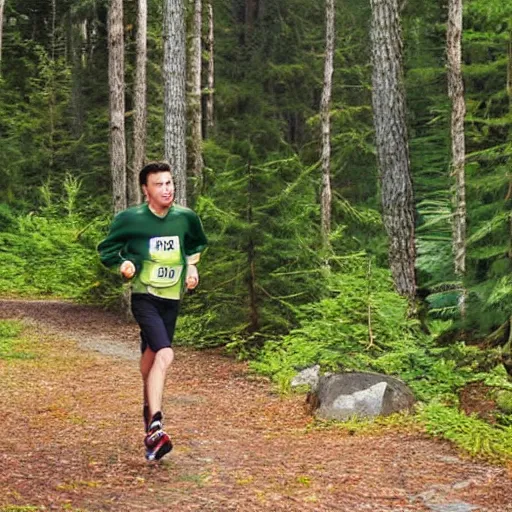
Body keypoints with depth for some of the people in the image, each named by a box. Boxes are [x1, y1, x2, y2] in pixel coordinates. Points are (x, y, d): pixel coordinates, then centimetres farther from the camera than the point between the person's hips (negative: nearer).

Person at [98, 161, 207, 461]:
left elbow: (198, 244, 21)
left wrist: (192, 265, 5)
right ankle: (155, 428, -24)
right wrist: (123, 264, -16)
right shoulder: (130, 219, -11)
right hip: (144, 297, -4)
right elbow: (107, 250, 3)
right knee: (165, 355, -23)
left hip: (172, 298, 4)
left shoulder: (186, 218, 0)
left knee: (151, 356, 17)